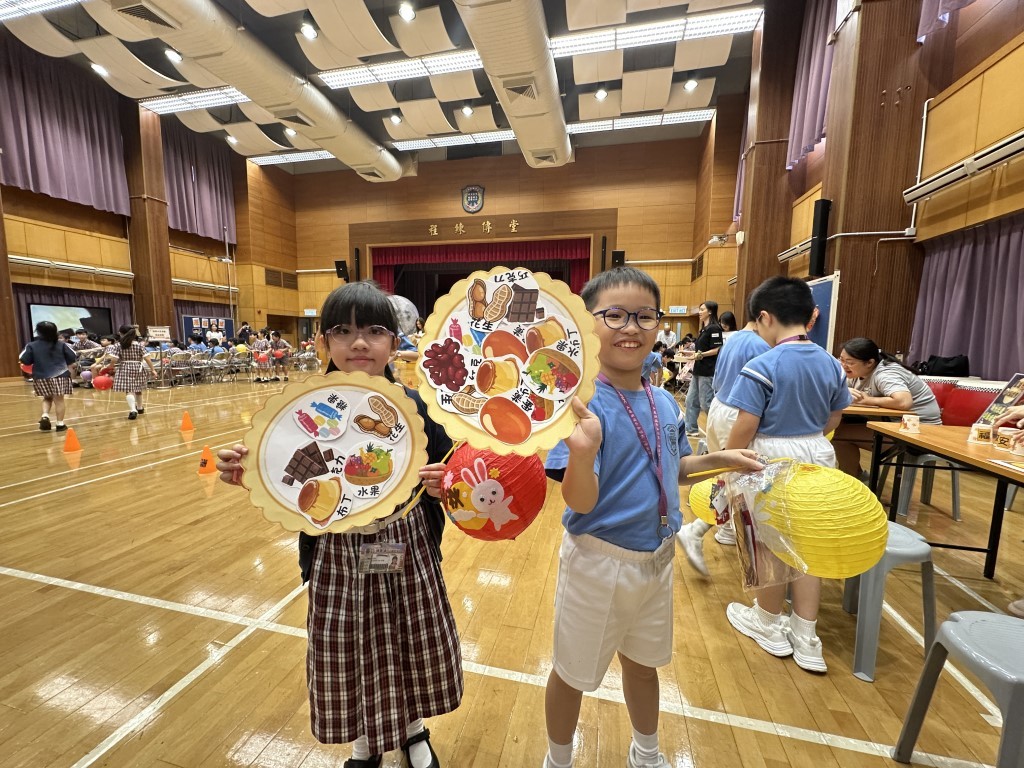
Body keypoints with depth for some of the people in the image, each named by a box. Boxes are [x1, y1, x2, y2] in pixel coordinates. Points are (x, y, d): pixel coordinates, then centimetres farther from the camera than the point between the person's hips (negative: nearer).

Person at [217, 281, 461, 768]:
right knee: (350, 659, 19)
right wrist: (248, 478, -19)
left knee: (411, 649, 19)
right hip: (338, 559, 1)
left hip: (407, 555, 0)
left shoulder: (417, 407, -11)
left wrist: (442, 486, -26)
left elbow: (445, 485, -4)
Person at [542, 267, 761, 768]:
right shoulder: (583, 405, -24)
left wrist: (720, 459, 0)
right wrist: (581, 452, -45)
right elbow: (581, 503, -27)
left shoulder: (664, 402, -4)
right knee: (573, 672, 18)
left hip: (657, 557, 6)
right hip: (598, 561, -6)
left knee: (643, 662, 29)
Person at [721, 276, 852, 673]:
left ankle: (768, 623, 33)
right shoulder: (831, 364, 2)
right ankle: (806, 638, 27)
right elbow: (832, 421, 12)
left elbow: (744, 429, -21)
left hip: (773, 458, -6)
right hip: (817, 456, 6)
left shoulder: (763, 366, -20)